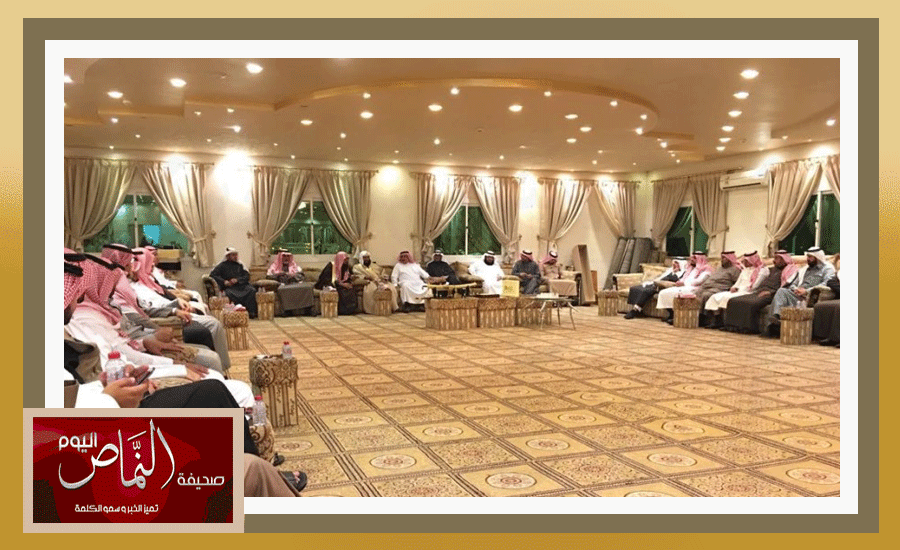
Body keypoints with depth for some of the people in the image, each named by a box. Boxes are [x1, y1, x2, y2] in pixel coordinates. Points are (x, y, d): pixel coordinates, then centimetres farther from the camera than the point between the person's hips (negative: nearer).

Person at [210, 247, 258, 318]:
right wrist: (224, 281, -11)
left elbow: (247, 276, 12)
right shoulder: (222, 265, 15)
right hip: (229, 287, -2)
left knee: (251, 290, -28)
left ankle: (251, 313, -29)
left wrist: (237, 280, -8)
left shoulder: (240, 265, 22)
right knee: (231, 294, -37)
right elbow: (213, 274, 4)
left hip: (241, 285, 2)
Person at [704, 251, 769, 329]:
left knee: (727, 298, -32)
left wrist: (738, 289, -9)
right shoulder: (745, 270, 26)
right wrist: (734, 288, 0)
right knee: (715, 297, -12)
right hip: (738, 291, 8)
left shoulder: (762, 270, 0)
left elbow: (753, 286, -10)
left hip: (748, 293, -8)